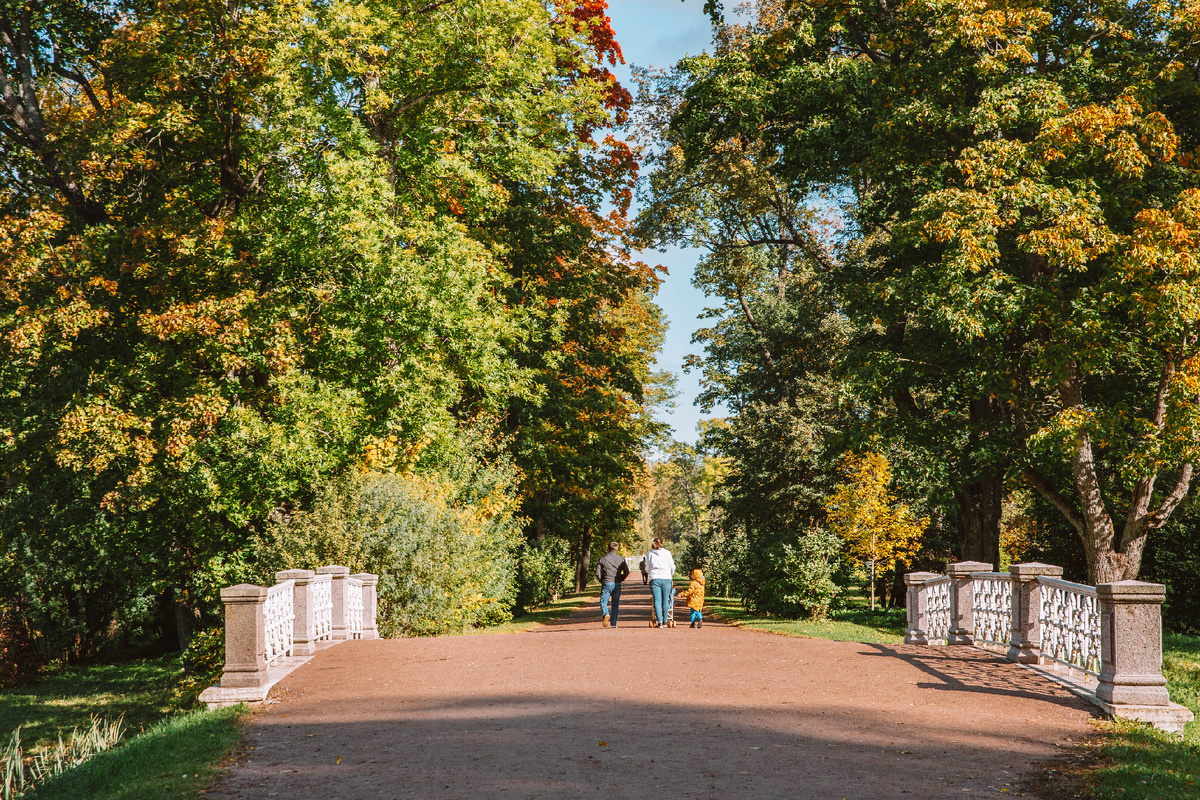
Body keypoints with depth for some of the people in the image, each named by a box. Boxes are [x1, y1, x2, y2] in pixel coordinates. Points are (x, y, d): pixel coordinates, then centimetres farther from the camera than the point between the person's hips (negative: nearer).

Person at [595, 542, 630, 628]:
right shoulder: (621, 559, 5)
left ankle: (606, 614, -28)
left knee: (603, 602, 2)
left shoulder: (602, 559, 1)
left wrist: (601, 581, 10)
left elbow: (597, 573, -4)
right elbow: (627, 572, 1)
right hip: (617, 585, 2)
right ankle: (614, 623, 6)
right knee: (615, 604, 9)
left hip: (607, 583, -2)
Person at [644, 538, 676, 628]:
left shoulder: (649, 554, 6)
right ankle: (665, 622, 11)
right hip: (666, 579, 0)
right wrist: (671, 574, 29)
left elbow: (647, 569, 14)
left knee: (657, 600, -3)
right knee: (665, 600, 8)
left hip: (654, 579, 0)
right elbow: (672, 567, 9)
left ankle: (660, 622, -12)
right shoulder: (667, 553, 5)